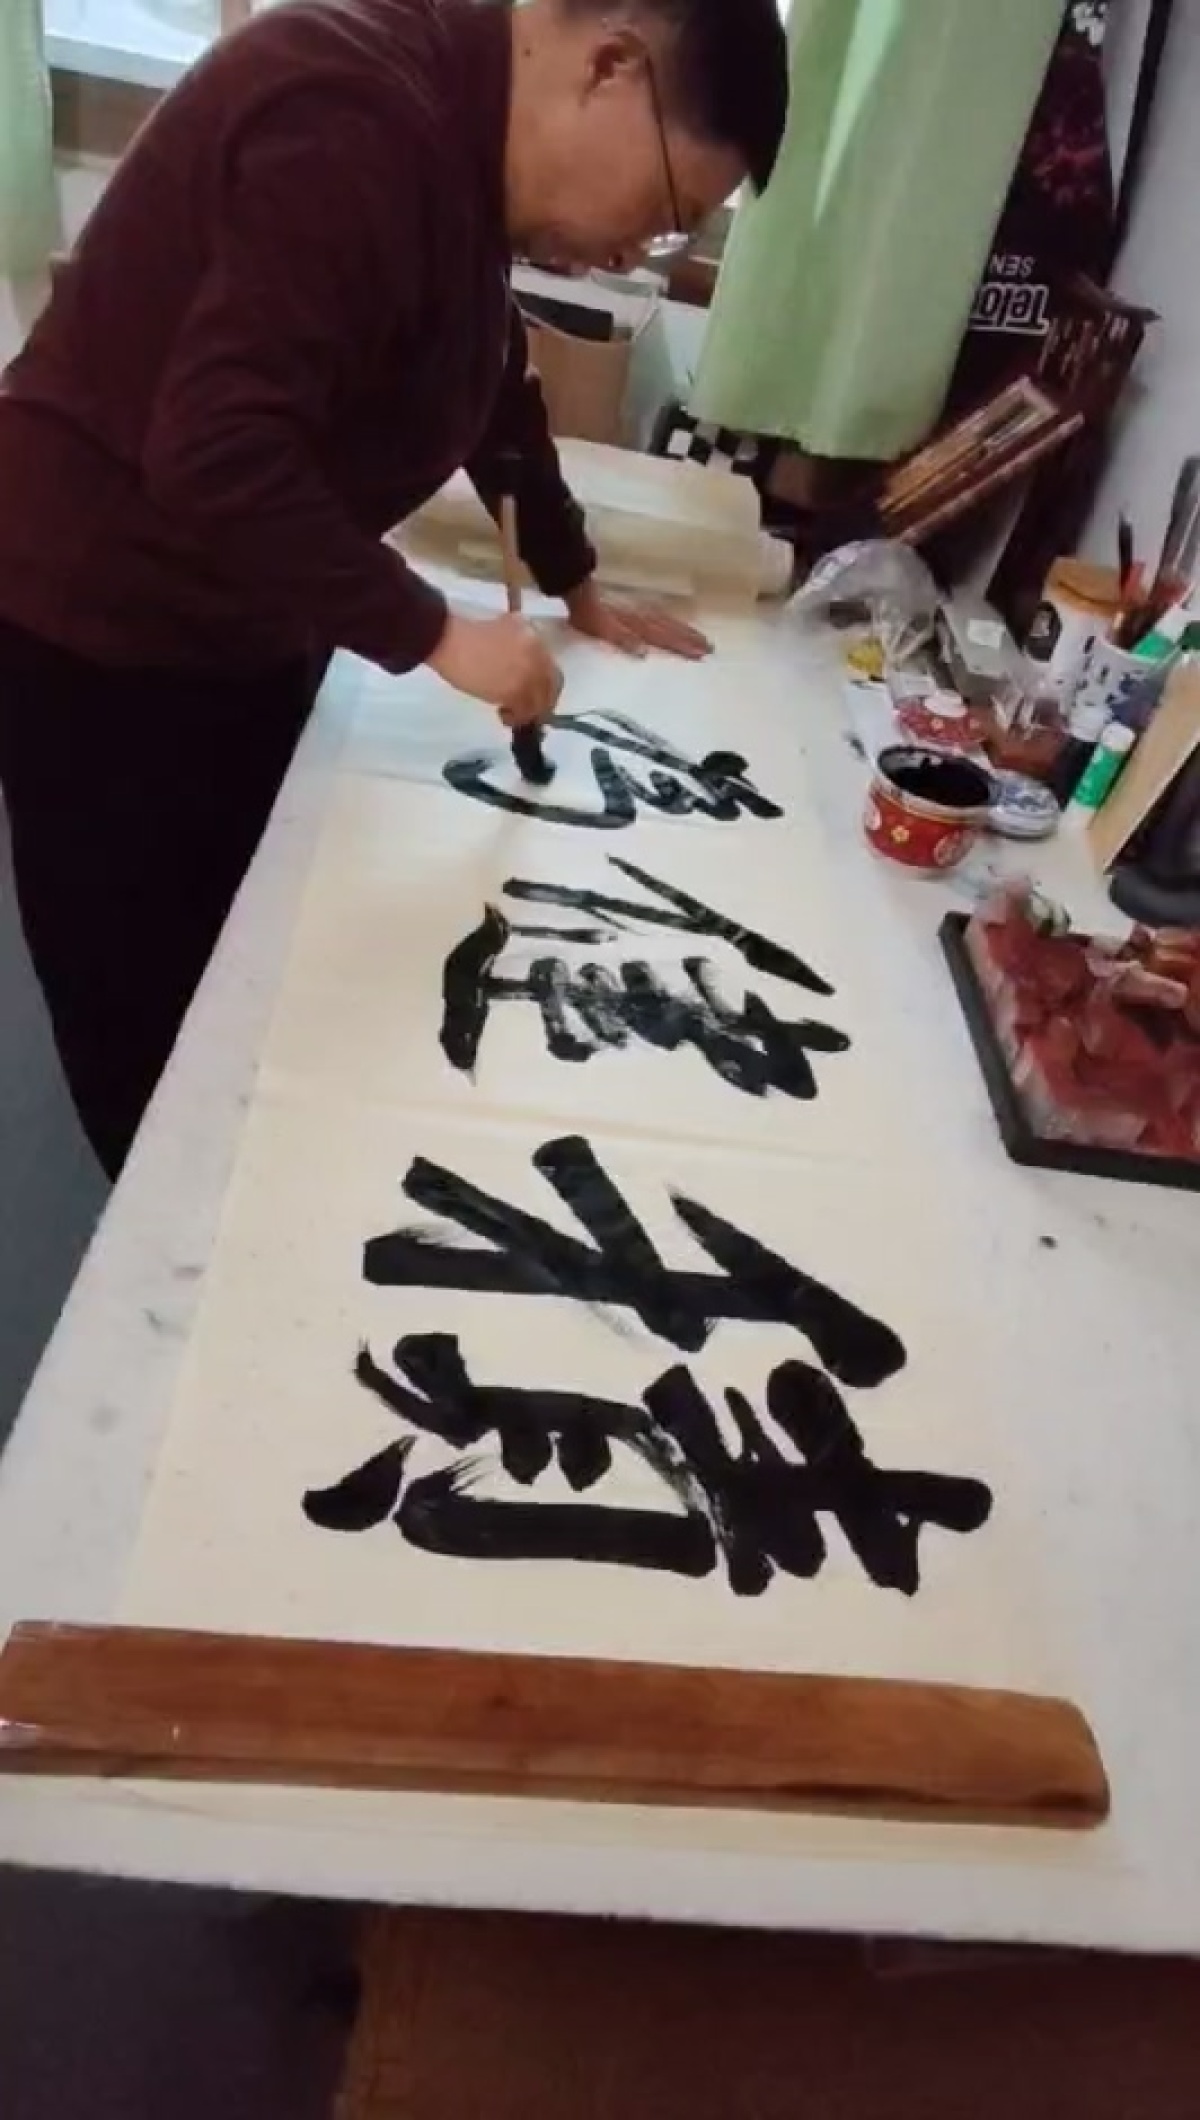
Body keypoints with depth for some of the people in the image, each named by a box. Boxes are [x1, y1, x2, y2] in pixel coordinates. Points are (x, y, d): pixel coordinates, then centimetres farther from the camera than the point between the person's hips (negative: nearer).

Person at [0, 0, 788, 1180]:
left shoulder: (467, 134, 7)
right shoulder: (358, 119, -25)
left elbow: (494, 387, 20)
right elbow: (217, 453, -33)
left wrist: (577, 588, 22)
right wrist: (434, 634, -26)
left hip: (244, 619, 9)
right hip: (100, 627, -9)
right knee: (149, 1015, 3)